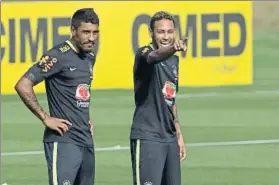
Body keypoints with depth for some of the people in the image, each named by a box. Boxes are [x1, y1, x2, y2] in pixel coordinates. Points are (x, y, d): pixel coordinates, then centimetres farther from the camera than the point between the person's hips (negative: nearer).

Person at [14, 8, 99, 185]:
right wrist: (46, 118, -15)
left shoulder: (90, 56, 14)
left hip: (86, 140, 8)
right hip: (63, 140, -8)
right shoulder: (58, 56, -11)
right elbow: (22, 86, -16)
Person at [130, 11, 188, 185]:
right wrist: (173, 48, -56)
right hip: (147, 138, -8)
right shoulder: (144, 54, -9)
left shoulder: (174, 60, 14)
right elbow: (155, 56, -35)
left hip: (170, 138, 8)